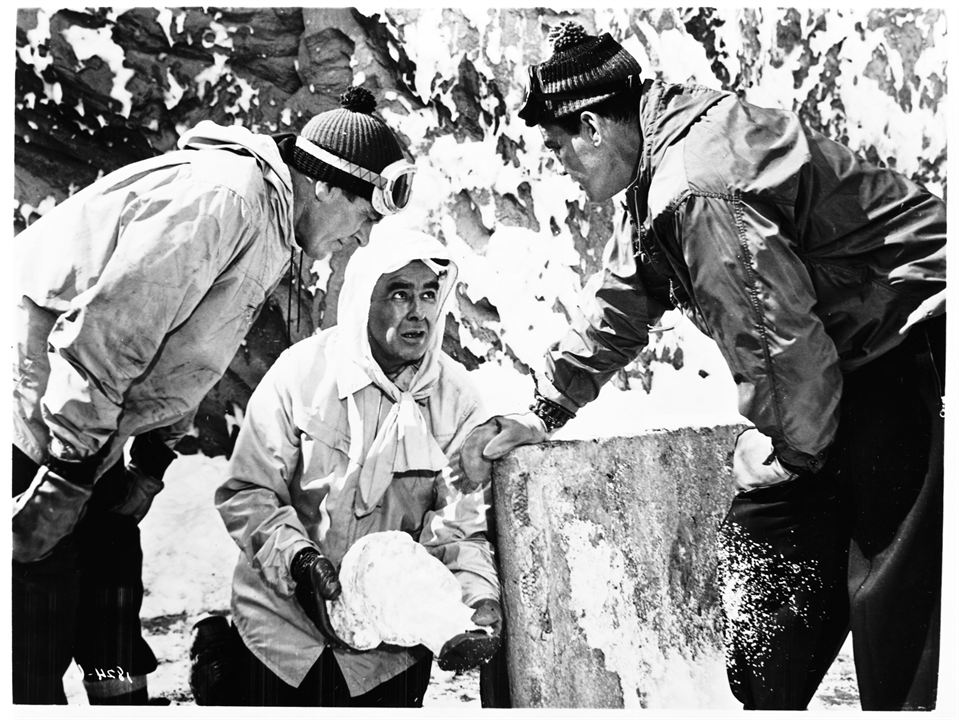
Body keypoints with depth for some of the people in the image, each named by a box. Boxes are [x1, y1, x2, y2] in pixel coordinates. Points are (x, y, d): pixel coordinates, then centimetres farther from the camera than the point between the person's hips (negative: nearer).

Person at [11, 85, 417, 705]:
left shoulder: (271, 232, 11)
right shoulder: (226, 195, -21)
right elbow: (101, 335, -25)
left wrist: (153, 461, 11)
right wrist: (71, 470, -20)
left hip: (86, 432, 10)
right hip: (34, 422, -10)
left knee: (113, 601, 14)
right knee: (36, 651, -4)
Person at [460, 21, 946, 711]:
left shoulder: (694, 190, -26)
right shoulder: (659, 170, 7)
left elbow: (781, 335, -26)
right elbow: (620, 305, 14)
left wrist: (787, 449, -8)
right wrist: (543, 413, 15)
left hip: (910, 340, -10)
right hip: (849, 356, 10)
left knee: (896, 586, -4)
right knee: (763, 536, 12)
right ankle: (758, 695, 25)